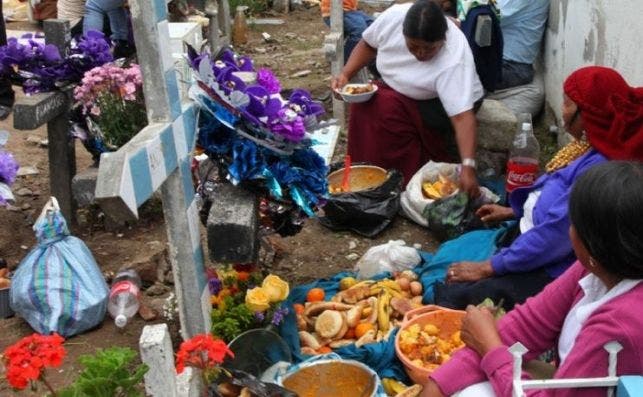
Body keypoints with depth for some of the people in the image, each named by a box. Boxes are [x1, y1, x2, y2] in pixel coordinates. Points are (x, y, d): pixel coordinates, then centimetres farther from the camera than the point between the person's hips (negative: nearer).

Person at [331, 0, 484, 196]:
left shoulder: (454, 59, -36)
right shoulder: (394, 16, -22)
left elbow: (462, 117, -40)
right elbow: (368, 44, -2)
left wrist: (468, 167, -50)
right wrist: (345, 74, -15)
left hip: (444, 102, -5)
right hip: (400, 90, 5)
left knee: (386, 105, -31)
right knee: (363, 103, -23)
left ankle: (409, 181, -19)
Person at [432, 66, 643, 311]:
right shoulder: (592, 147, 0)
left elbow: (555, 234, -28)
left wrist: (489, 267, -20)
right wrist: (513, 212, 19)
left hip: (551, 270, -10)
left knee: (456, 296, -15)